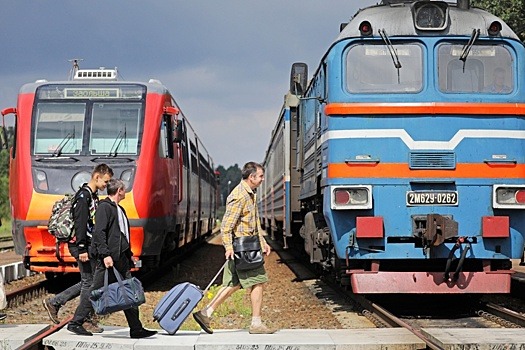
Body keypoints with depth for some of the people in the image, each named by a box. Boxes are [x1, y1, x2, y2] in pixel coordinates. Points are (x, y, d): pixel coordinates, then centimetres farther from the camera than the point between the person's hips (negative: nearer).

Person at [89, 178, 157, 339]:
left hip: (121, 258, 9)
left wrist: (129, 254, 23)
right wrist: (105, 255, -24)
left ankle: (136, 329, 7)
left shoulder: (119, 209, 20)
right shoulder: (104, 207, -9)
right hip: (108, 259, -9)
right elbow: (99, 233, -18)